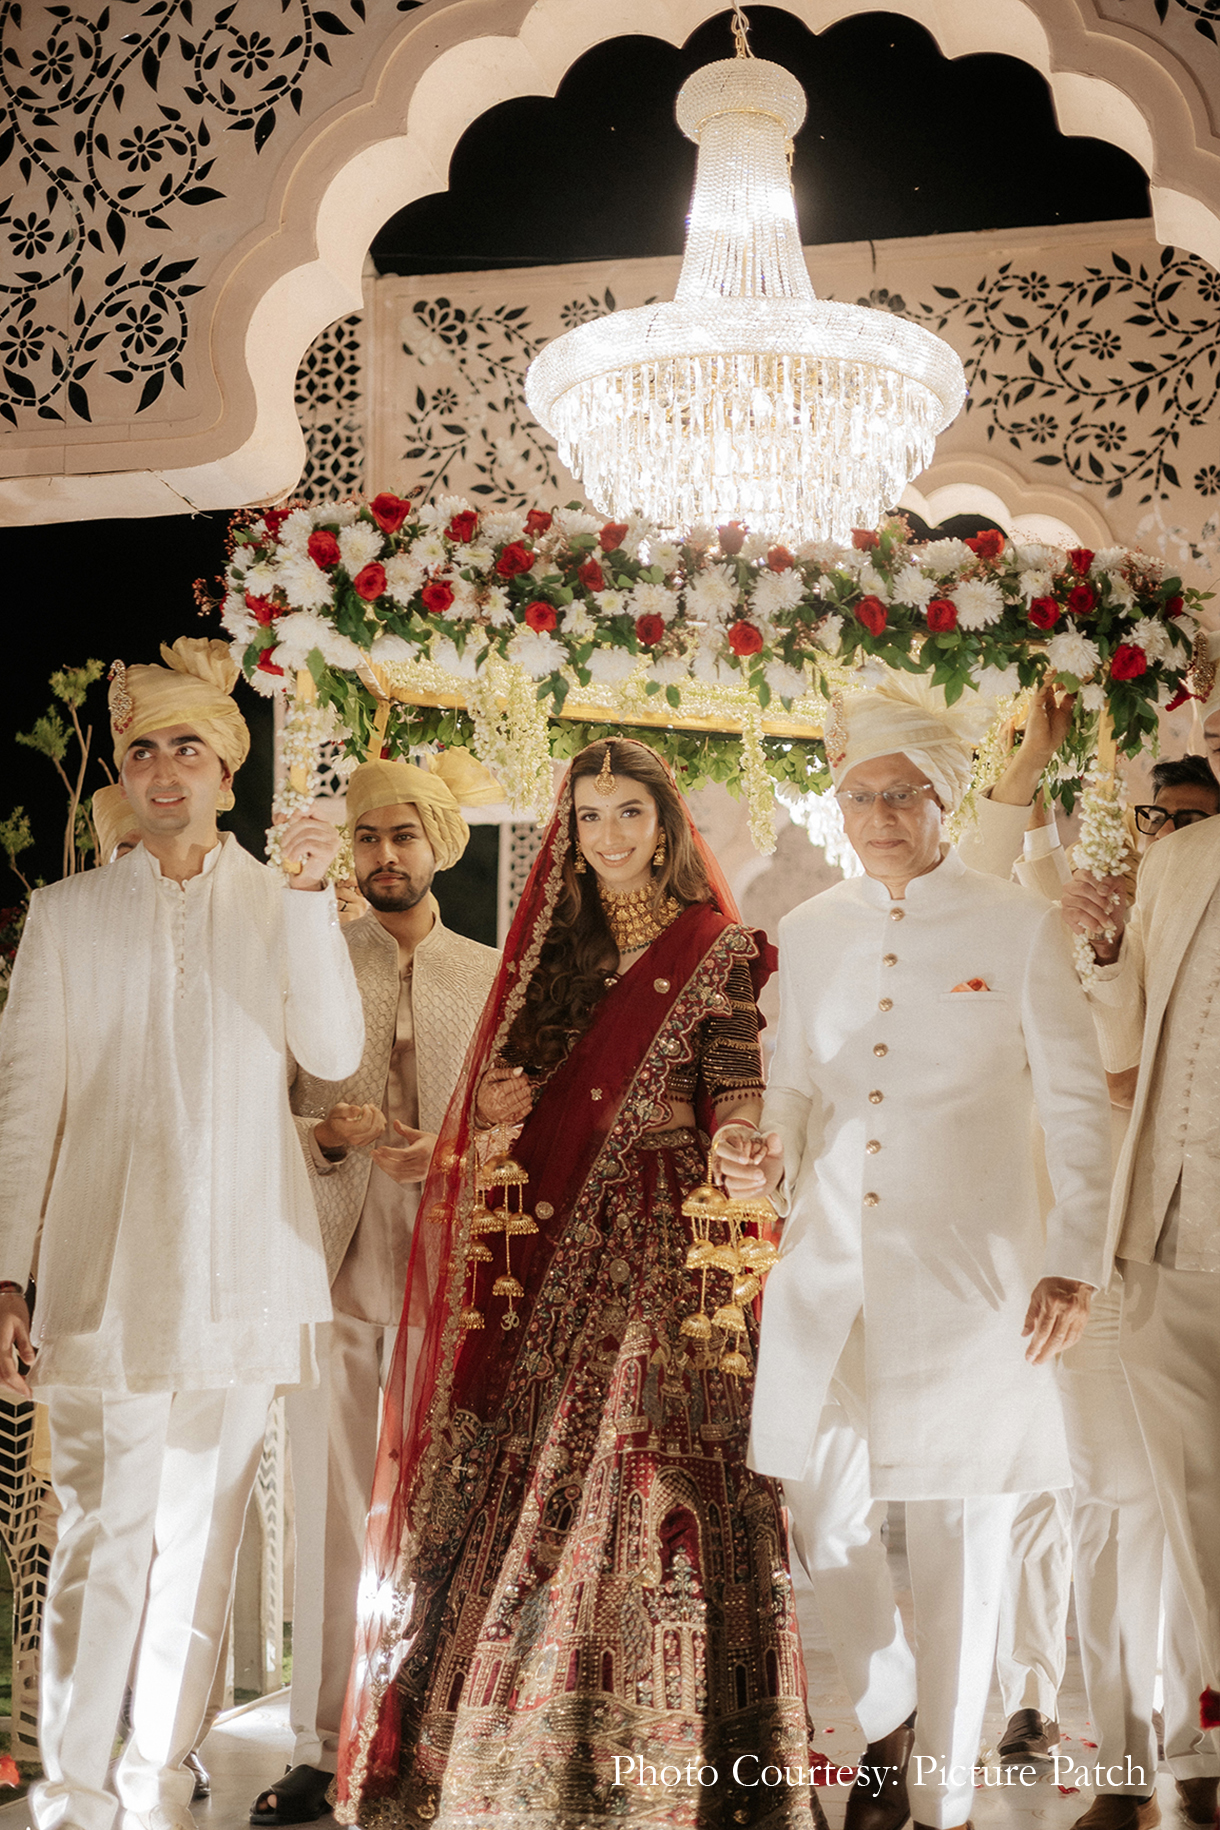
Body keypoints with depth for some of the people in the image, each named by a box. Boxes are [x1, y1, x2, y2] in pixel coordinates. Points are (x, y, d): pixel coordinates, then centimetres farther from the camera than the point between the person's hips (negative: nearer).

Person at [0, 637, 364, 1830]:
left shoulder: (280, 905, 9)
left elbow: (334, 1053, -6)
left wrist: (310, 891, -12)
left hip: (241, 1272, 1)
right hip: (108, 1273, -1)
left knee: (202, 1537, 7)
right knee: (104, 1540, -3)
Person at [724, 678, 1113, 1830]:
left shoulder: (1018, 929, -3)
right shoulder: (808, 934, 7)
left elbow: (1078, 1103, 0)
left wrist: (1076, 1257, -6)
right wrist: (773, 1156, -6)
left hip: (968, 1279, -3)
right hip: (830, 1270, 3)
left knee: (958, 1540, 5)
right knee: (819, 1514, 5)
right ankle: (887, 1712, 36)